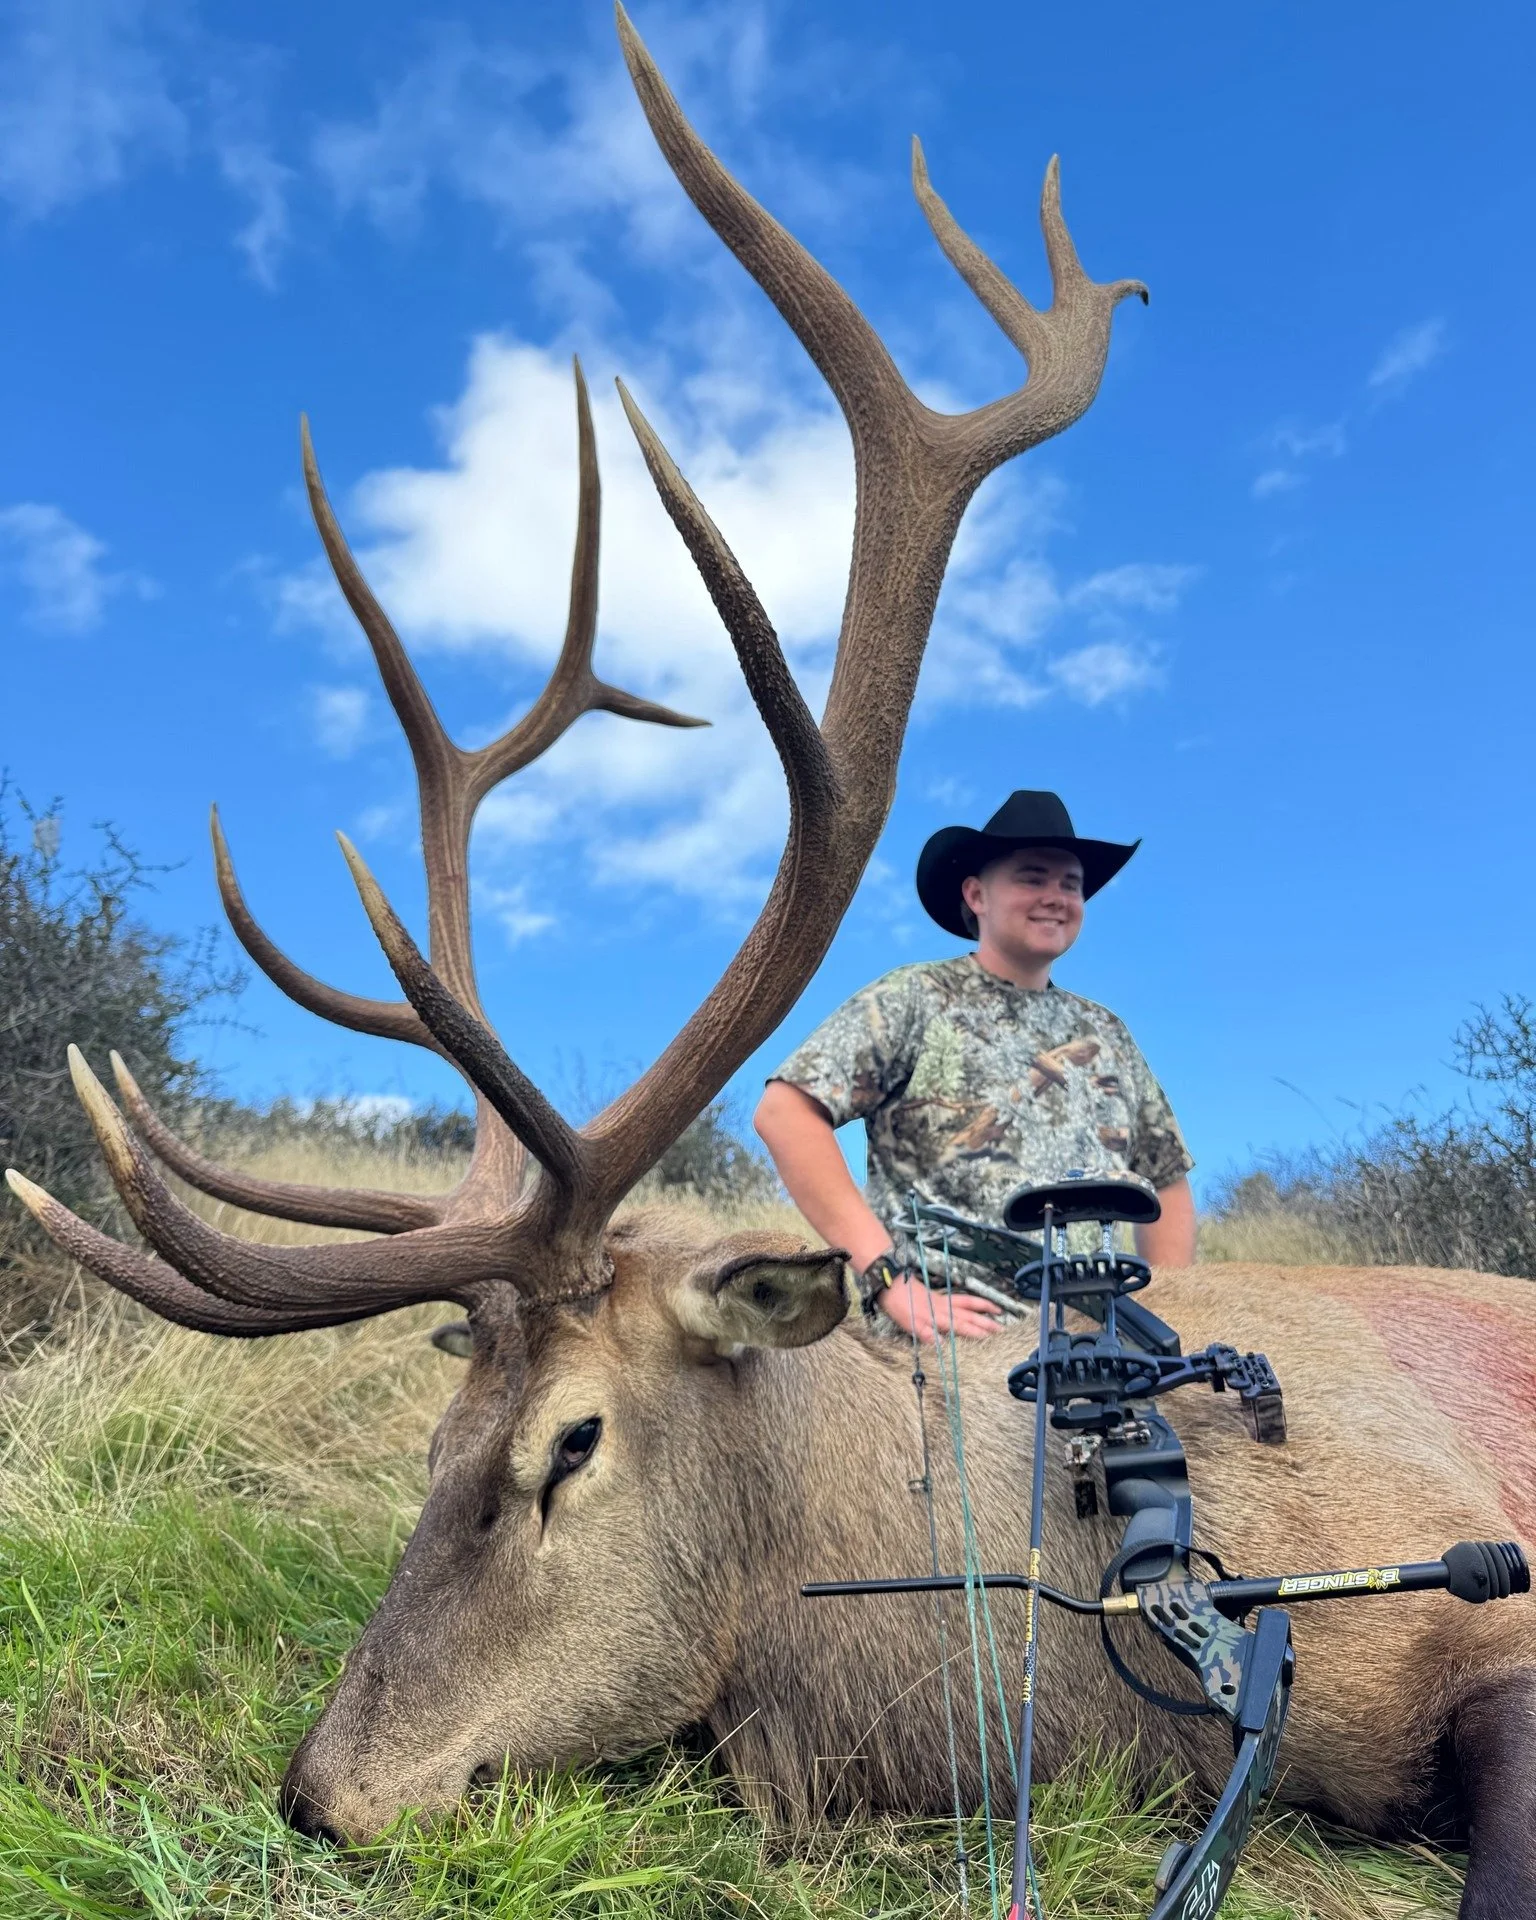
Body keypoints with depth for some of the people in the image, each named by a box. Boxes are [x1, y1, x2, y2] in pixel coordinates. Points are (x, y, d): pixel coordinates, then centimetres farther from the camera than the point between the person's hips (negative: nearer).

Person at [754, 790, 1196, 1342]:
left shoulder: (1106, 1033, 16)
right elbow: (784, 1111, -12)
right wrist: (887, 1276, -18)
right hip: (950, 1334, -5)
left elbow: (1166, 1181, 21)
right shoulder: (913, 1000, -1)